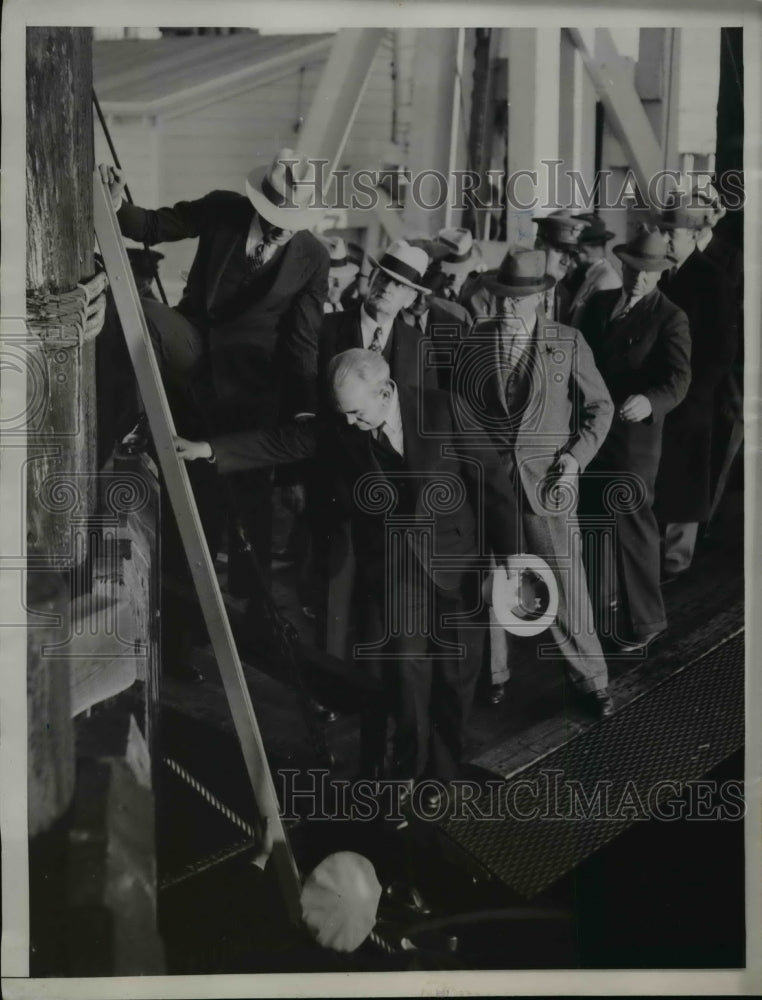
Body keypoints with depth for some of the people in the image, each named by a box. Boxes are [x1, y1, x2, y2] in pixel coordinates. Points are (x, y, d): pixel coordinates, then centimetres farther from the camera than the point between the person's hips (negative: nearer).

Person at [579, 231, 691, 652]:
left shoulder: (670, 318, -9)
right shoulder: (599, 303, 9)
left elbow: (679, 378, -19)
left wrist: (649, 401, -38)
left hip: (633, 432, -6)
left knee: (632, 522, -3)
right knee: (595, 515, 18)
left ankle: (645, 617, 9)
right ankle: (598, 595, 37)